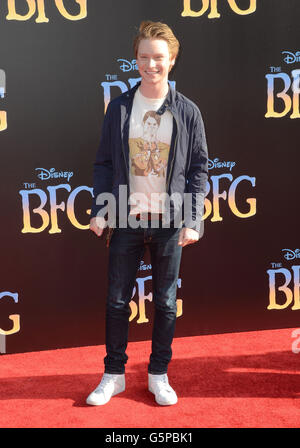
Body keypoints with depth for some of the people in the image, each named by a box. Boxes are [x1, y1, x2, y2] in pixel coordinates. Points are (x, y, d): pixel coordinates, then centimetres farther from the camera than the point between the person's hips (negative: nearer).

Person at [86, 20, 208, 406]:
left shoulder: (187, 112, 0)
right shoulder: (118, 107, 2)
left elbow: (198, 169, 1)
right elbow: (104, 163, 4)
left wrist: (193, 220, -7)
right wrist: (99, 210, -5)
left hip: (169, 221, 0)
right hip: (127, 219, 1)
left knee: (165, 302, 10)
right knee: (117, 301, 8)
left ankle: (159, 375, 28)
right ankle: (114, 375, 26)